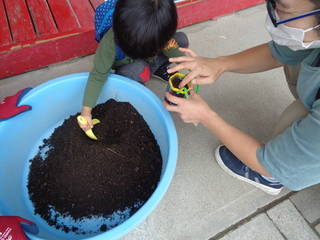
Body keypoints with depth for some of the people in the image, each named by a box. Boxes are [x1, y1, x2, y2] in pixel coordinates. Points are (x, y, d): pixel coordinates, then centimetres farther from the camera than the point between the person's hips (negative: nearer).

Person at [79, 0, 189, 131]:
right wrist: (86, 110, -33)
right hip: (127, 73, -3)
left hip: (151, 62, 4)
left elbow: (172, 49, -13)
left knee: (182, 39, -15)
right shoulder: (110, 43, -39)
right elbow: (97, 76, -32)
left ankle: (159, 70, 9)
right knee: (141, 71, -40)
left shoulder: (158, 34, -31)